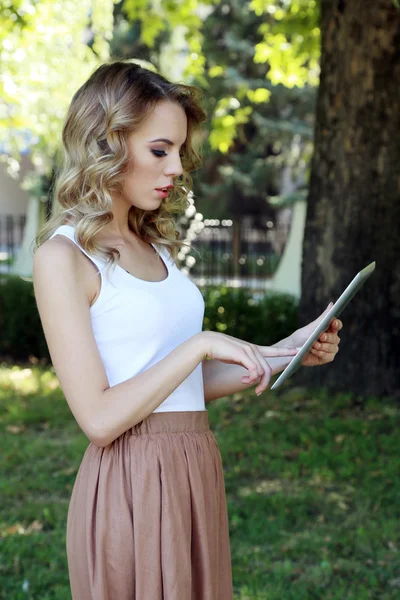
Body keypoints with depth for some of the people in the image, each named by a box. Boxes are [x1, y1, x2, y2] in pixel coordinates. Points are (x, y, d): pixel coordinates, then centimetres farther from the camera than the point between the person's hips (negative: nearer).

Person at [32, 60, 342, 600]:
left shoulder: (153, 246, 12)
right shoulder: (64, 256, -11)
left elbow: (184, 387, 12)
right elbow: (98, 418, -17)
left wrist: (285, 353, 3)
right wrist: (200, 346, -18)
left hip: (195, 474, 8)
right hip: (132, 487, -7)